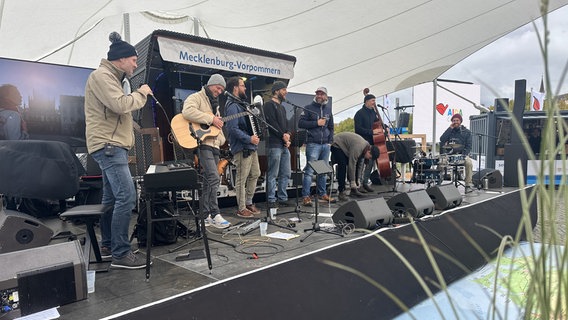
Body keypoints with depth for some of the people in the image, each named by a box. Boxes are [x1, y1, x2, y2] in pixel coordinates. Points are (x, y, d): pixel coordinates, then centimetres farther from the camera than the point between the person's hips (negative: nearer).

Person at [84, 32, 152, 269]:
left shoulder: (113, 78, 22)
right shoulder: (102, 75, -10)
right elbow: (121, 105, -23)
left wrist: (139, 96, 11)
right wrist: (141, 93, -9)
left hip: (113, 145, 11)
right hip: (108, 145, -11)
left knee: (112, 197, 14)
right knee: (126, 197, -16)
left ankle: (107, 245, 24)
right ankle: (121, 254, -11)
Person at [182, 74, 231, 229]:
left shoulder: (215, 103, 27)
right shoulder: (196, 97, -1)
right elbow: (187, 112, -23)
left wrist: (221, 140, 10)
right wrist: (211, 119, -20)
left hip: (214, 146, 9)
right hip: (201, 144, -9)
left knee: (208, 182, 9)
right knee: (214, 178, -19)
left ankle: (205, 216, 15)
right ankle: (215, 215, -15)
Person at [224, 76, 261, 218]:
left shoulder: (241, 104, 18)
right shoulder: (232, 106, -13)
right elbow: (233, 128, -23)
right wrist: (249, 138, -21)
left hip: (251, 147, 10)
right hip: (241, 148, -10)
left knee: (255, 174, 15)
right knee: (242, 178, -3)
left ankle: (249, 202, 27)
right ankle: (241, 208, 6)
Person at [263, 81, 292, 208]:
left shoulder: (282, 107, 25)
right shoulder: (269, 105, -3)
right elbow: (272, 124, -13)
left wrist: (287, 135, 1)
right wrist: (283, 136, -11)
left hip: (284, 145, 9)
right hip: (274, 144, -9)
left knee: (286, 174, 9)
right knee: (272, 174, -5)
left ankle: (282, 198, 18)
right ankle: (271, 200, 1)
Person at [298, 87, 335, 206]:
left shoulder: (328, 109, 16)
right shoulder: (309, 108, -1)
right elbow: (300, 123, -8)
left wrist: (330, 140, 11)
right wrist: (317, 123, -13)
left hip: (326, 144, 6)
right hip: (313, 144, -6)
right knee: (309, 171, -9)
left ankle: (322, 194, 22)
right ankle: (306, 196, -4)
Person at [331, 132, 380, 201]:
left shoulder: (367, 147, -8)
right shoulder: (357, 148, -36)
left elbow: (360, 166, 0)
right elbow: (352, 166, -32)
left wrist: (357, 181, 0)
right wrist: (353, 183, -27)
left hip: (346, 147, 9)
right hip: (337, 144, -9)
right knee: (342, 166, -23)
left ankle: (354, 190, 8)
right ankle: (341, 192, -18)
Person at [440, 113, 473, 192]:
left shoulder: (466, 132, 9)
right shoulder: (449, 131, 13)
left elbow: (468, 146, 2)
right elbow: (442, 140, -7)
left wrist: (463, 155, -16)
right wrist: (450, 129, -5)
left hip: (462, 154, -1)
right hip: (449, 154, 1)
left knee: (469, 163, -31)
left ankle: (468, 185, -24)